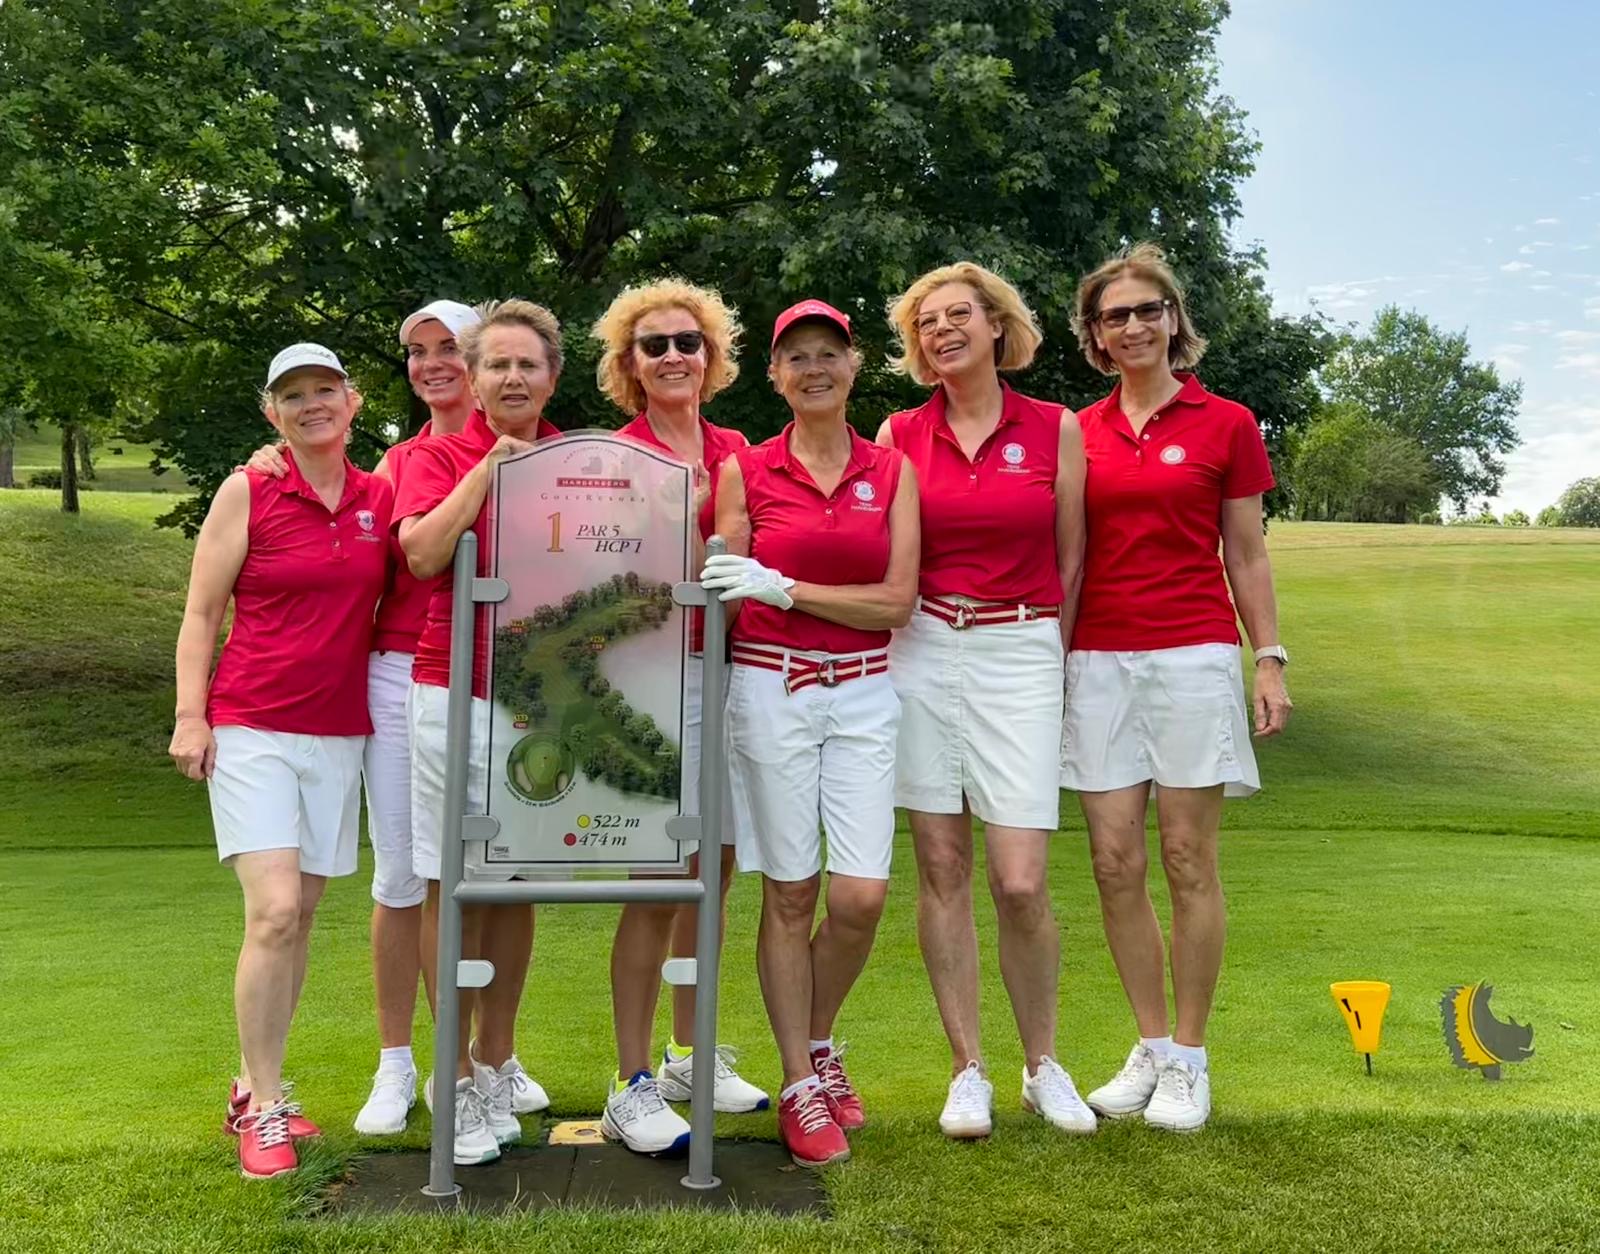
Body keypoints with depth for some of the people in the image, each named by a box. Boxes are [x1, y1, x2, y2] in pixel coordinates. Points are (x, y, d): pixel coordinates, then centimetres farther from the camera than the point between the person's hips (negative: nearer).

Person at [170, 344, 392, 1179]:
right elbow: (200, 612, -2)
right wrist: (190, 714, -9)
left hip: (339, 733, 4)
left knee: (299, 920, 9)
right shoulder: (247, 491, -2)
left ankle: (253, 1089, 22)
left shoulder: (379, 496, 7)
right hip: (251, 726, -4)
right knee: (274, 913, -13)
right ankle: (261, 1107, 0)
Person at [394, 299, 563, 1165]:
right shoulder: (436, 457, 2)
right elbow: (424, 552, -14)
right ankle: (459, 1081, 13)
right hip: (455, 694, -2)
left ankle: (496, 1061, 26)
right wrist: (490, 464, -12)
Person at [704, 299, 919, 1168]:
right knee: (789, 894, 3)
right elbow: (721, 599, 5)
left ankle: (820, 1043, 24)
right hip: (771, 688, -1)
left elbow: (898, 601, -5)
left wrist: (785, 588, -13)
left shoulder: (891, 471, 5)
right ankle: (800, 1088, 17)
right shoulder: (744, 471, 1)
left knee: (861, 896, -4)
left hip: (864, 693, 2)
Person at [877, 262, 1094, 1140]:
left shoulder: (1056, 430, 4)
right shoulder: (900, 434, 7)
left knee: (1021, 881, -7)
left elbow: (1070, 563, 8)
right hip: (921, 652, 2)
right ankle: (967, 1070, 16)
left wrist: (1053, 660, 9)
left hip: (1021, 655, -2)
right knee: (941, 868, 4)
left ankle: (1042, 1065, 15)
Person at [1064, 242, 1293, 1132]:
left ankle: (1190, 1060, 12)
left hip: (1193, 657, -3)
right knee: (1116, 864, 4)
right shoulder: (1078, 434, 10)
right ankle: (1151, 1049, 18)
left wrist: (1271, 659, -2)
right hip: (1098, 660, 3)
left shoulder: (1225, 424, 3)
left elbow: (1247, 555, 5)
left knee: (1189, 861, 0)